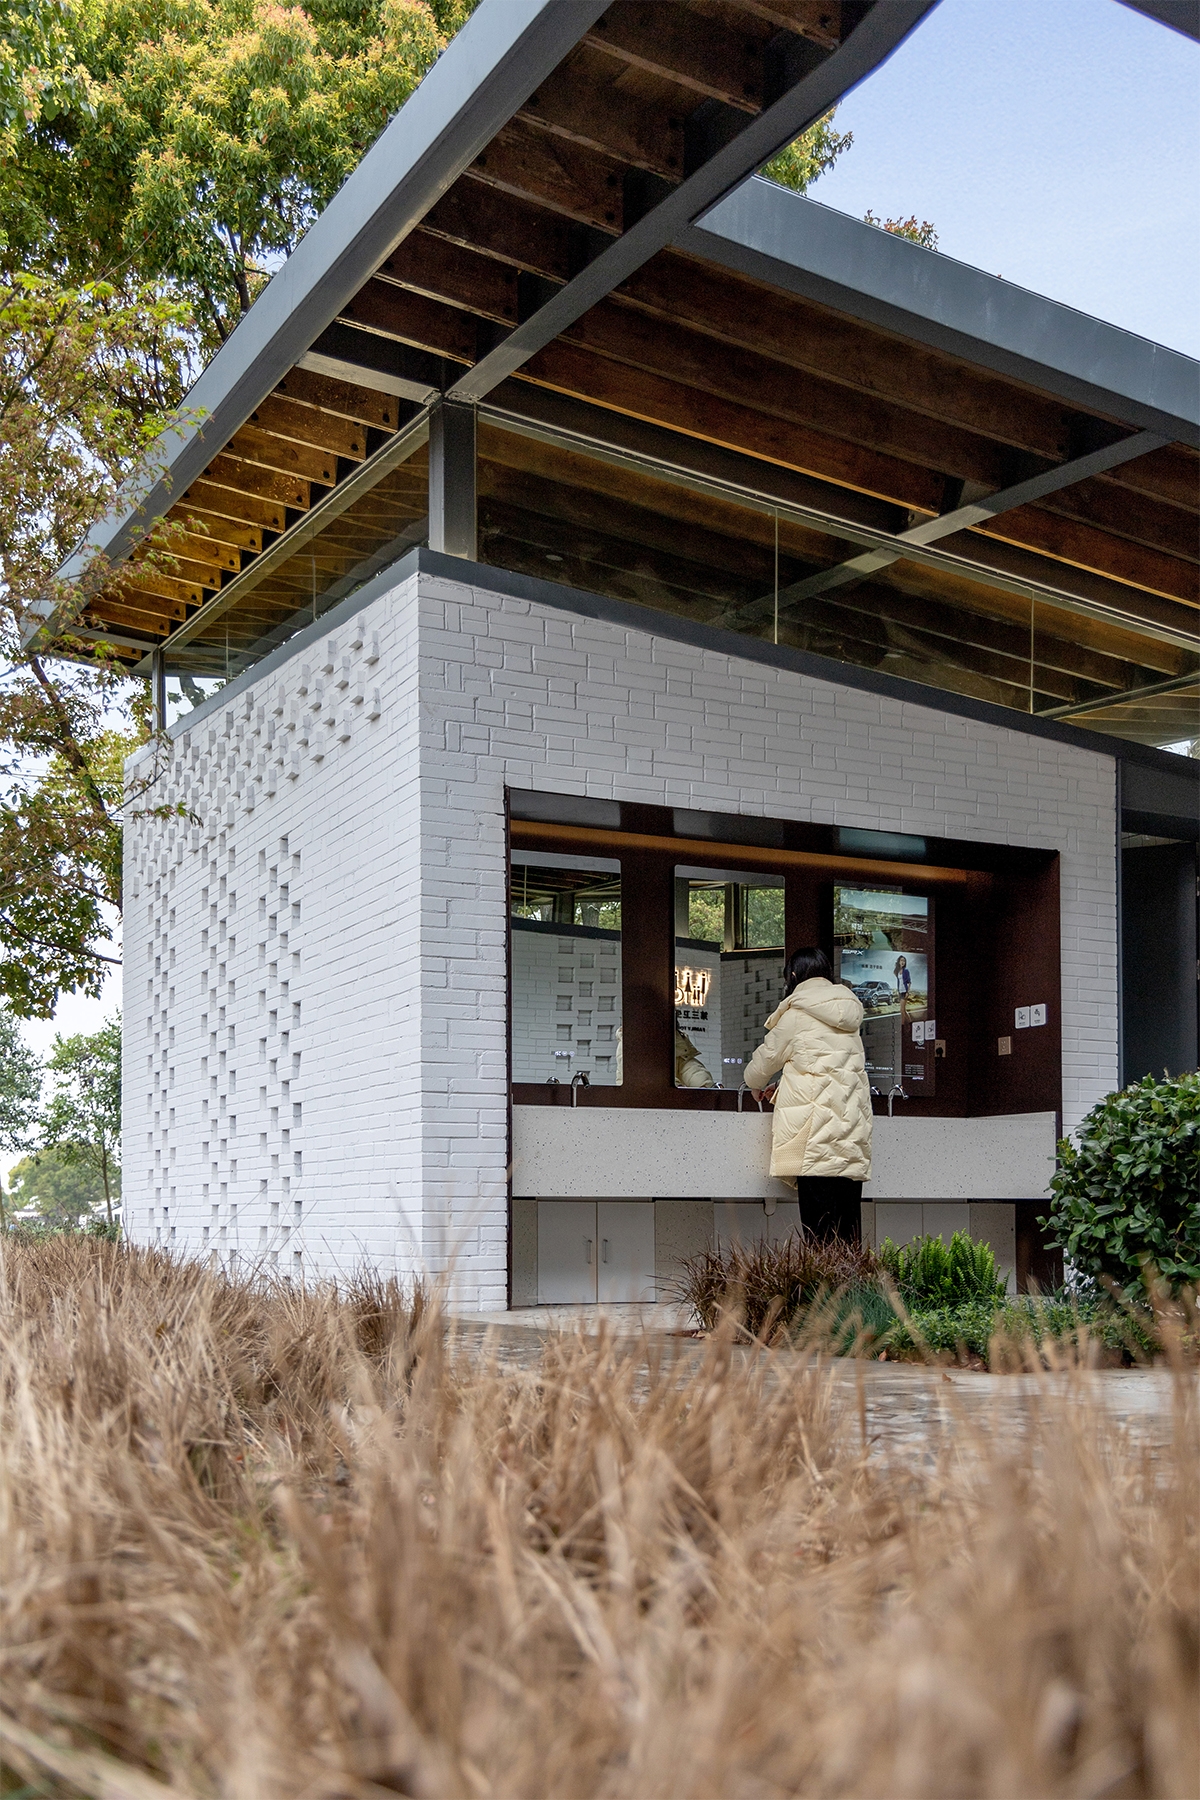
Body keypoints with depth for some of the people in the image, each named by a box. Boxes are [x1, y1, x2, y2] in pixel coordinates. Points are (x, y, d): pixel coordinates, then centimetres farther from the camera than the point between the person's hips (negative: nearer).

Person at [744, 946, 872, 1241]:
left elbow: (768, 1057, 10)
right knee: (848, 1218, 5)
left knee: (819, 1222, -8)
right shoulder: (848, 1015, 18)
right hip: (853, 1122, 6)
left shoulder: (797, 1014, -1)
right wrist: (782, 1085, 37)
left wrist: (755, 1085, 32)